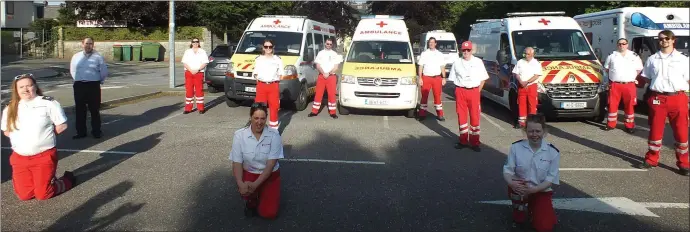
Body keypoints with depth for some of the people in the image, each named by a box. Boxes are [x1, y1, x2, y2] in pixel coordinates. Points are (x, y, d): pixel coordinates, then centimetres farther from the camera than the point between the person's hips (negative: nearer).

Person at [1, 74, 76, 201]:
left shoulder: (48, 103, -7)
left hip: (44, 156, -5)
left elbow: (62, 126, -5)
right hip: (19, 158, 5)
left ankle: (67, 179, 22)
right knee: (24, 195, 3)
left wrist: (45, 134, -4)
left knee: (42, 194, -5)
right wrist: (20, 137, 4)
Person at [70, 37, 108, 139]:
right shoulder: (76, 57, 9)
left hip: (93, 86, -3)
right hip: (79, 86, 3)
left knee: (94, 109, 2)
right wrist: (79, 80, 15)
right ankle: (81, 132, 16)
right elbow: (72, 70, 19)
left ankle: (96, 131, 11)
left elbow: (104, 72, 3)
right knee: (80, 110, 7)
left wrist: (99, 81, 10)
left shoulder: (98, 57, -2)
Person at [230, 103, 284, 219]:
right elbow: (237, 163, -12)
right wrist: (240, 183, -31)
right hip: (249, 173, 1)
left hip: (270, 175, 0)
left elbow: (271, 164, -19)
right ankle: (251, 201, 6)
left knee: (268, 213, -12)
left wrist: (255, 184, -31)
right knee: (245, 190, -33)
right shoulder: (240, 135, -13)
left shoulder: (274, 135, -17)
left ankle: (262, 194, 24)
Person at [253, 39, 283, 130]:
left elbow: (280, 74, 10)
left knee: (274, 106, 0)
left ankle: (273, 127, 9)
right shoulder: (258, 59, 11)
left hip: (274, 86, -1)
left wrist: (276, 78, -4)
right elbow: (255, 73, 14)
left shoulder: (278, 59, 7)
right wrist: (257, 78, -2)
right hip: (261, 85, 1)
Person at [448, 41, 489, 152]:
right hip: (460, 91, 1)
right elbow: (453, 79, 11)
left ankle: (474, 142, 5)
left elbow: (483, 78, 8)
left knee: (475, 116, -2)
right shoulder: (457, 62, 8)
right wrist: (459, 90, 1)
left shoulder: (478, 62, 5)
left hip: (474, 91, -1)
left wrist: (478, 91, 0)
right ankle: (463, 140, 16)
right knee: (461, 116, 6)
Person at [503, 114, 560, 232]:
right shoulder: (516, 147, -10)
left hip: (541, 191, 0)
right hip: (520, 189, 0)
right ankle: (519, 216, -5)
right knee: (517, 187, -36)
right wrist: (511, 183, -31)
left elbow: (550, 178, -11)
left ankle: (534, 208, 22)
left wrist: (534, 189, -28)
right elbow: (507, 169, -8)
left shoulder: (553, 152, -11)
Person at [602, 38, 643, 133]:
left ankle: (629, 125, 11)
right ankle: (611, 124, 12)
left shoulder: (634, 56, 7)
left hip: (629, 85, 0)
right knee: (612, 105, 2)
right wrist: (614, 75, 6)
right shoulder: (612, 55, 7)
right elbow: (606, 68, 15)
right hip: (614, 85, 0)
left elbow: (639, 69, 13)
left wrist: (633, 77, 2)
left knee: (630, 106, 3)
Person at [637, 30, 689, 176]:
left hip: (678, 99, -1)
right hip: (657, 99, 1)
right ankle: (651, 160, 18)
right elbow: (645, 78, 18)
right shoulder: (652, 59, 13)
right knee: (655, 130, 7)